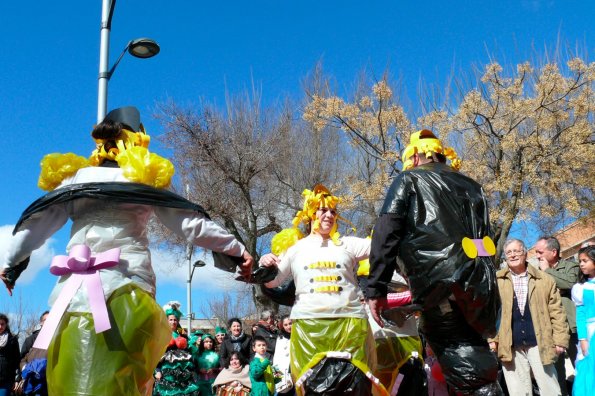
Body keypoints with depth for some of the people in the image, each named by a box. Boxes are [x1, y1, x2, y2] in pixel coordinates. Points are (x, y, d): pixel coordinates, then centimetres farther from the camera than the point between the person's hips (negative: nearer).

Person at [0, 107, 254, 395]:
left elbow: (36, 223, 16)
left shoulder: (75, 178, 12)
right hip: (127, 290, -2)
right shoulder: (149, 180, 6)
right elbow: (192, 225, 5)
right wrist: (236, 249, 12)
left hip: (76, 290, 2)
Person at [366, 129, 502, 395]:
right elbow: (484, 236, 24)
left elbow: (386, 234, -1)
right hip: (481, 283, 6)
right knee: (480, 369, 15)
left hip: (439, 281, -5)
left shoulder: (409, 179, 11)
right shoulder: (471, 186, 28)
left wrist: (376, 289, -3)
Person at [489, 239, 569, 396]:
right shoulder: (496, 280, 5)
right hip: (510, 347, 0)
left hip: (540, 344, 0)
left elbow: (556, 311, 5)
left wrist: (560, 340, -2)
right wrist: (492, 339, -4)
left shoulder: (545, 279, 7)